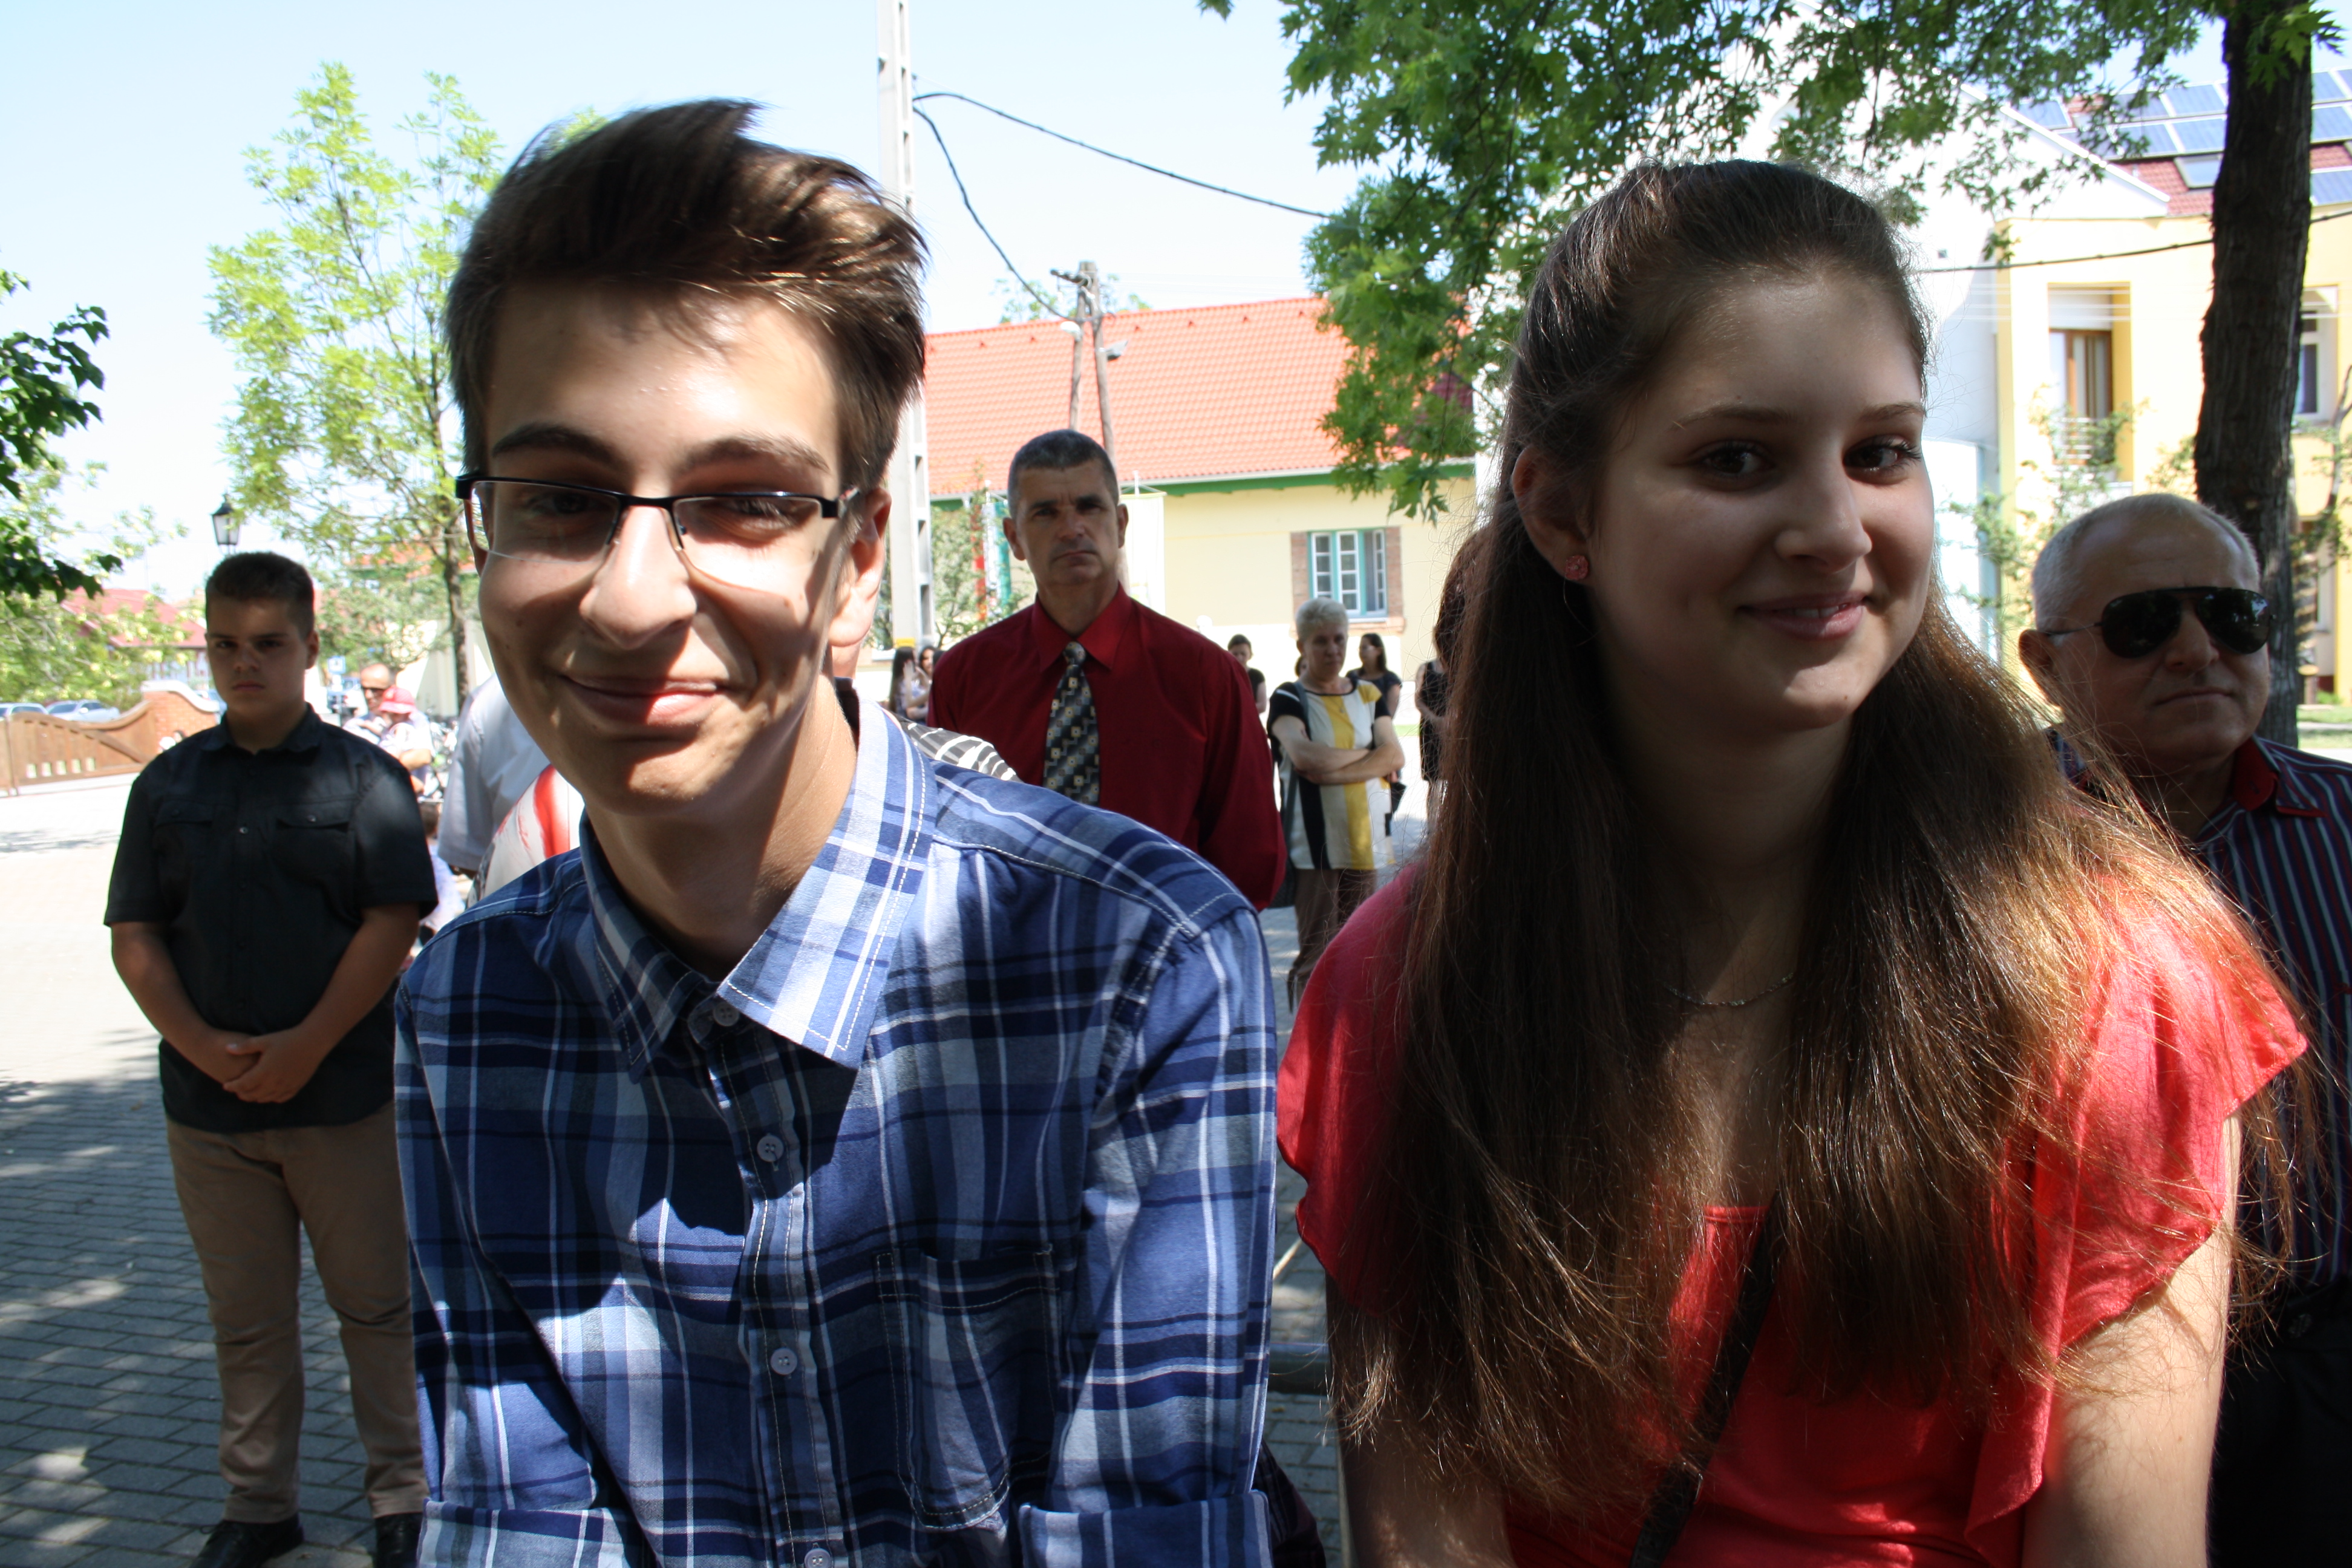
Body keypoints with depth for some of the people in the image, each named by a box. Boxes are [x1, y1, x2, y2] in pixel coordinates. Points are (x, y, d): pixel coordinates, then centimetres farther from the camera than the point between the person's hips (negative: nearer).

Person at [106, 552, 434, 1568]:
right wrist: (202, 1045, -9)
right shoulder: (167, 786, 9)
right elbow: (134, 935, 6)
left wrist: (306, 1047, -15)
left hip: (343, 1095, -3)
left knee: (375, 1304, 6)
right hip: (206, 1103, 3)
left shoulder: (362, 777, -1)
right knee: (246, 1319, 14)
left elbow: (393, 922, -7)